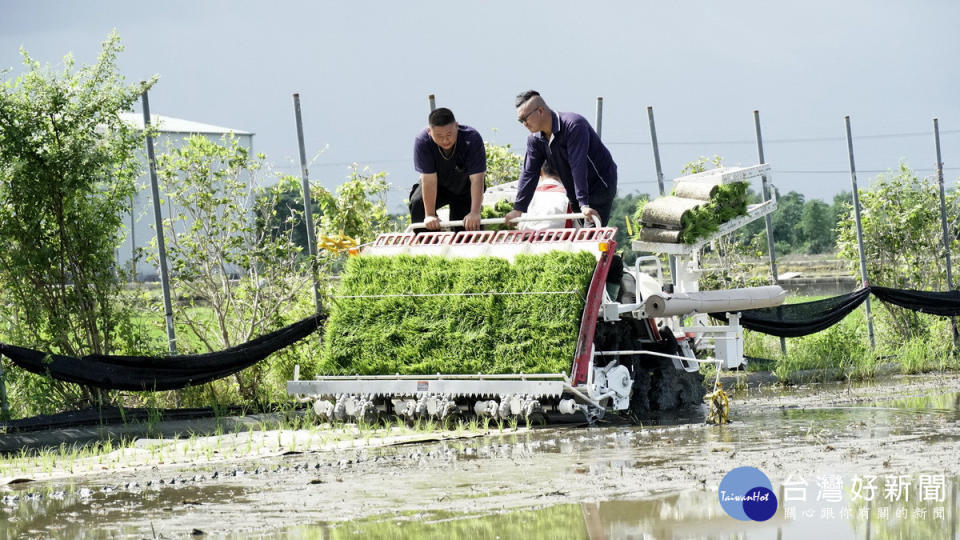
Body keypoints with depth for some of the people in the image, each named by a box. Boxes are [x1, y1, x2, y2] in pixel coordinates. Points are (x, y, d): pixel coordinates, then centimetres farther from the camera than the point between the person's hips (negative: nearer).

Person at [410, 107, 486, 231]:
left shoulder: (472, 139, -34)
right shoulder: (422, 142, -32)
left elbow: (476, 179, -37)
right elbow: (429, 179, -33)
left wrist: (475, 213, -46)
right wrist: (429, 215, -36)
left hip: (464, 188, 0)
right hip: (438, 186, 0)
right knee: (417, 203, -26)